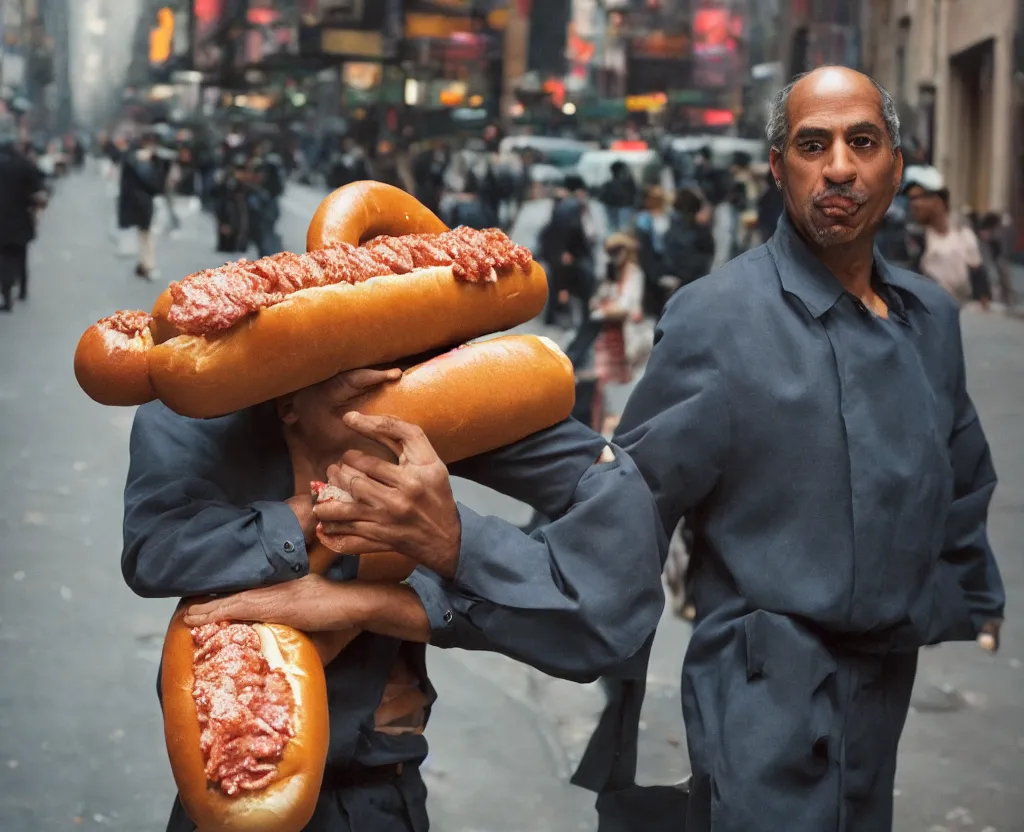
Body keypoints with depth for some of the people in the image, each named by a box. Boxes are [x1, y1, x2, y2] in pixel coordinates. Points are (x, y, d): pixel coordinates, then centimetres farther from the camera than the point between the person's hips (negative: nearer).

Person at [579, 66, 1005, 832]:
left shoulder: (932, 317, 7)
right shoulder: (716, 317, -12)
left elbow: (964, 489, 19)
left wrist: (974, 613, 18)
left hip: (891, 684, 6)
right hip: (768, 689, -6)